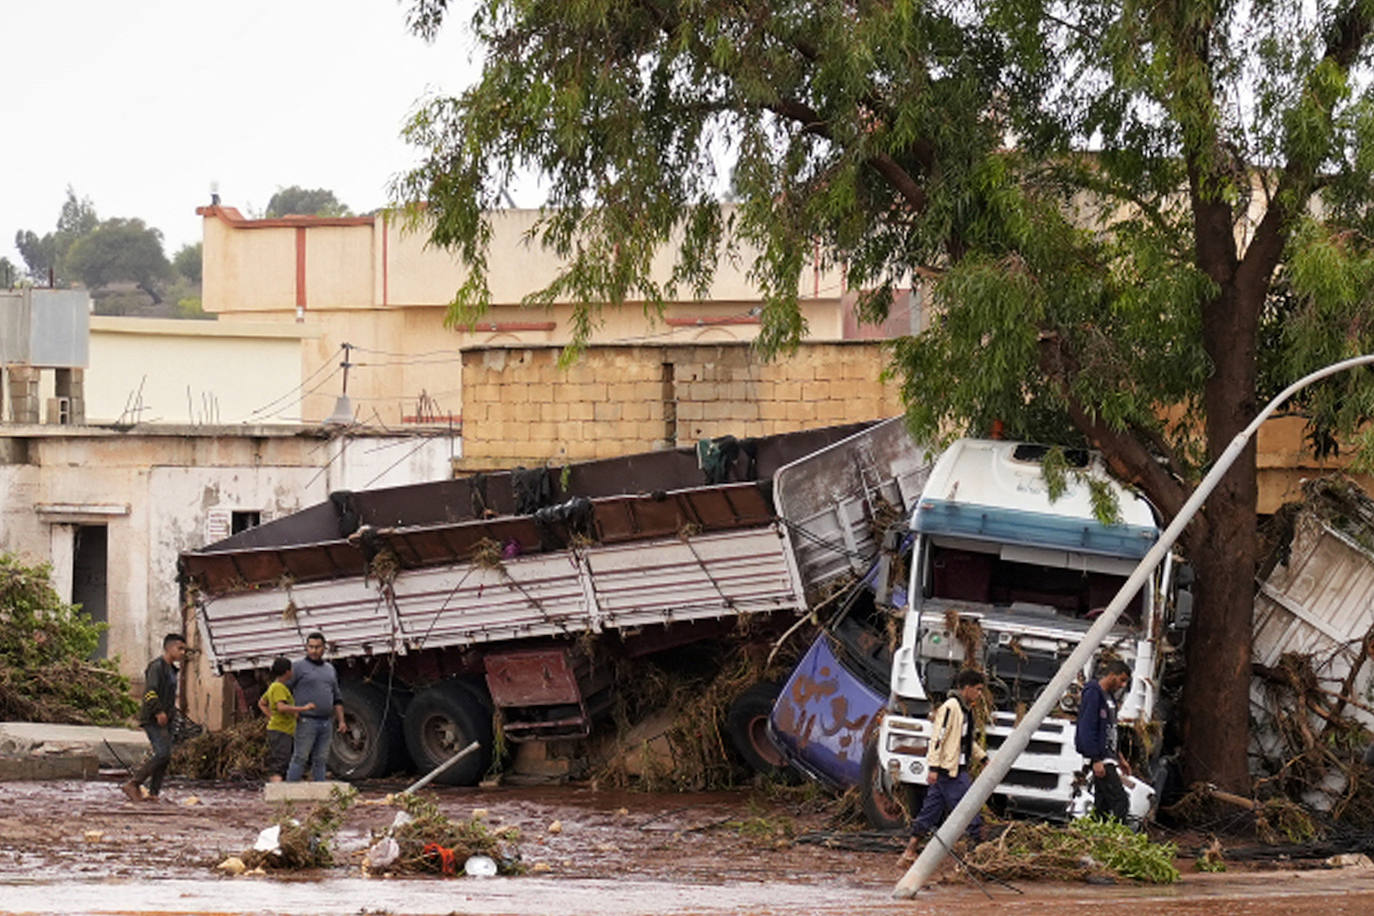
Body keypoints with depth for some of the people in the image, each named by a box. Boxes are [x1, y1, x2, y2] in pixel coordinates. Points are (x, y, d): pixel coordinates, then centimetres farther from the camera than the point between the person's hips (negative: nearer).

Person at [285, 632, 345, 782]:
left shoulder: (329, 669, 16)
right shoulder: (299, 667, -2)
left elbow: (337, 698, 21)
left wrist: (341, 720, 13)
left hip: (324, 723, 6)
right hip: (306, 722, -6)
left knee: (320, 760, 5)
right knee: (300, 759, -9)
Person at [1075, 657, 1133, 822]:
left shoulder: (1109, 696, 18)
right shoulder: (1093, 694, -12)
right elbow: (1086, 729, -18)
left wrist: (1120, 758, 25)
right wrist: (1096, 760, -22)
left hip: (1108, 756, 10)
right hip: (1100, 758, -10)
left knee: (1103, 805, 8)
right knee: (1120, 802, -17)